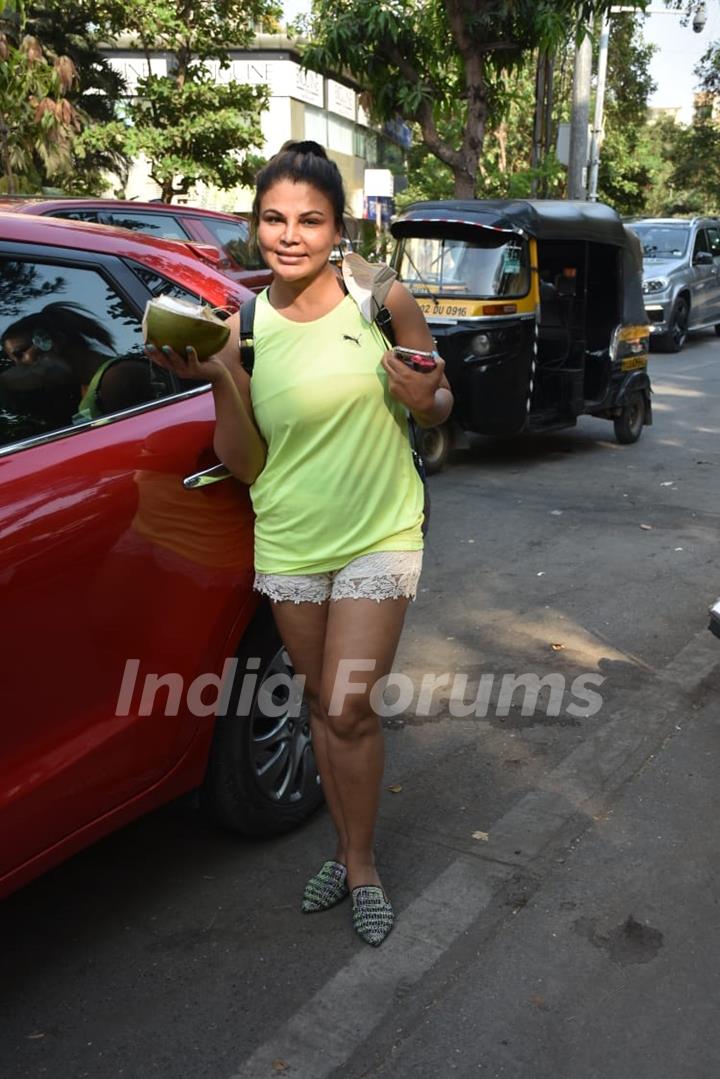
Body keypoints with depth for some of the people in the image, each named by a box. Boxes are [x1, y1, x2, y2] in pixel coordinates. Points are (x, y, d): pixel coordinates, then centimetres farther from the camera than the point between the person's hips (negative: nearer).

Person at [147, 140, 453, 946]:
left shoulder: (383, 302, -8)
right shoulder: (243, 329, -5)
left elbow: (438, 408, 4)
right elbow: (245, 464, -4)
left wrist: (423, 398, -19)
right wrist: (216, 381, -18)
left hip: (379, 534, -2)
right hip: (289, 544, 2)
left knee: (349, 709, -3)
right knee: (323, 706, 15)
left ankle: (361, 865, 21)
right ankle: (347, 847, 36)